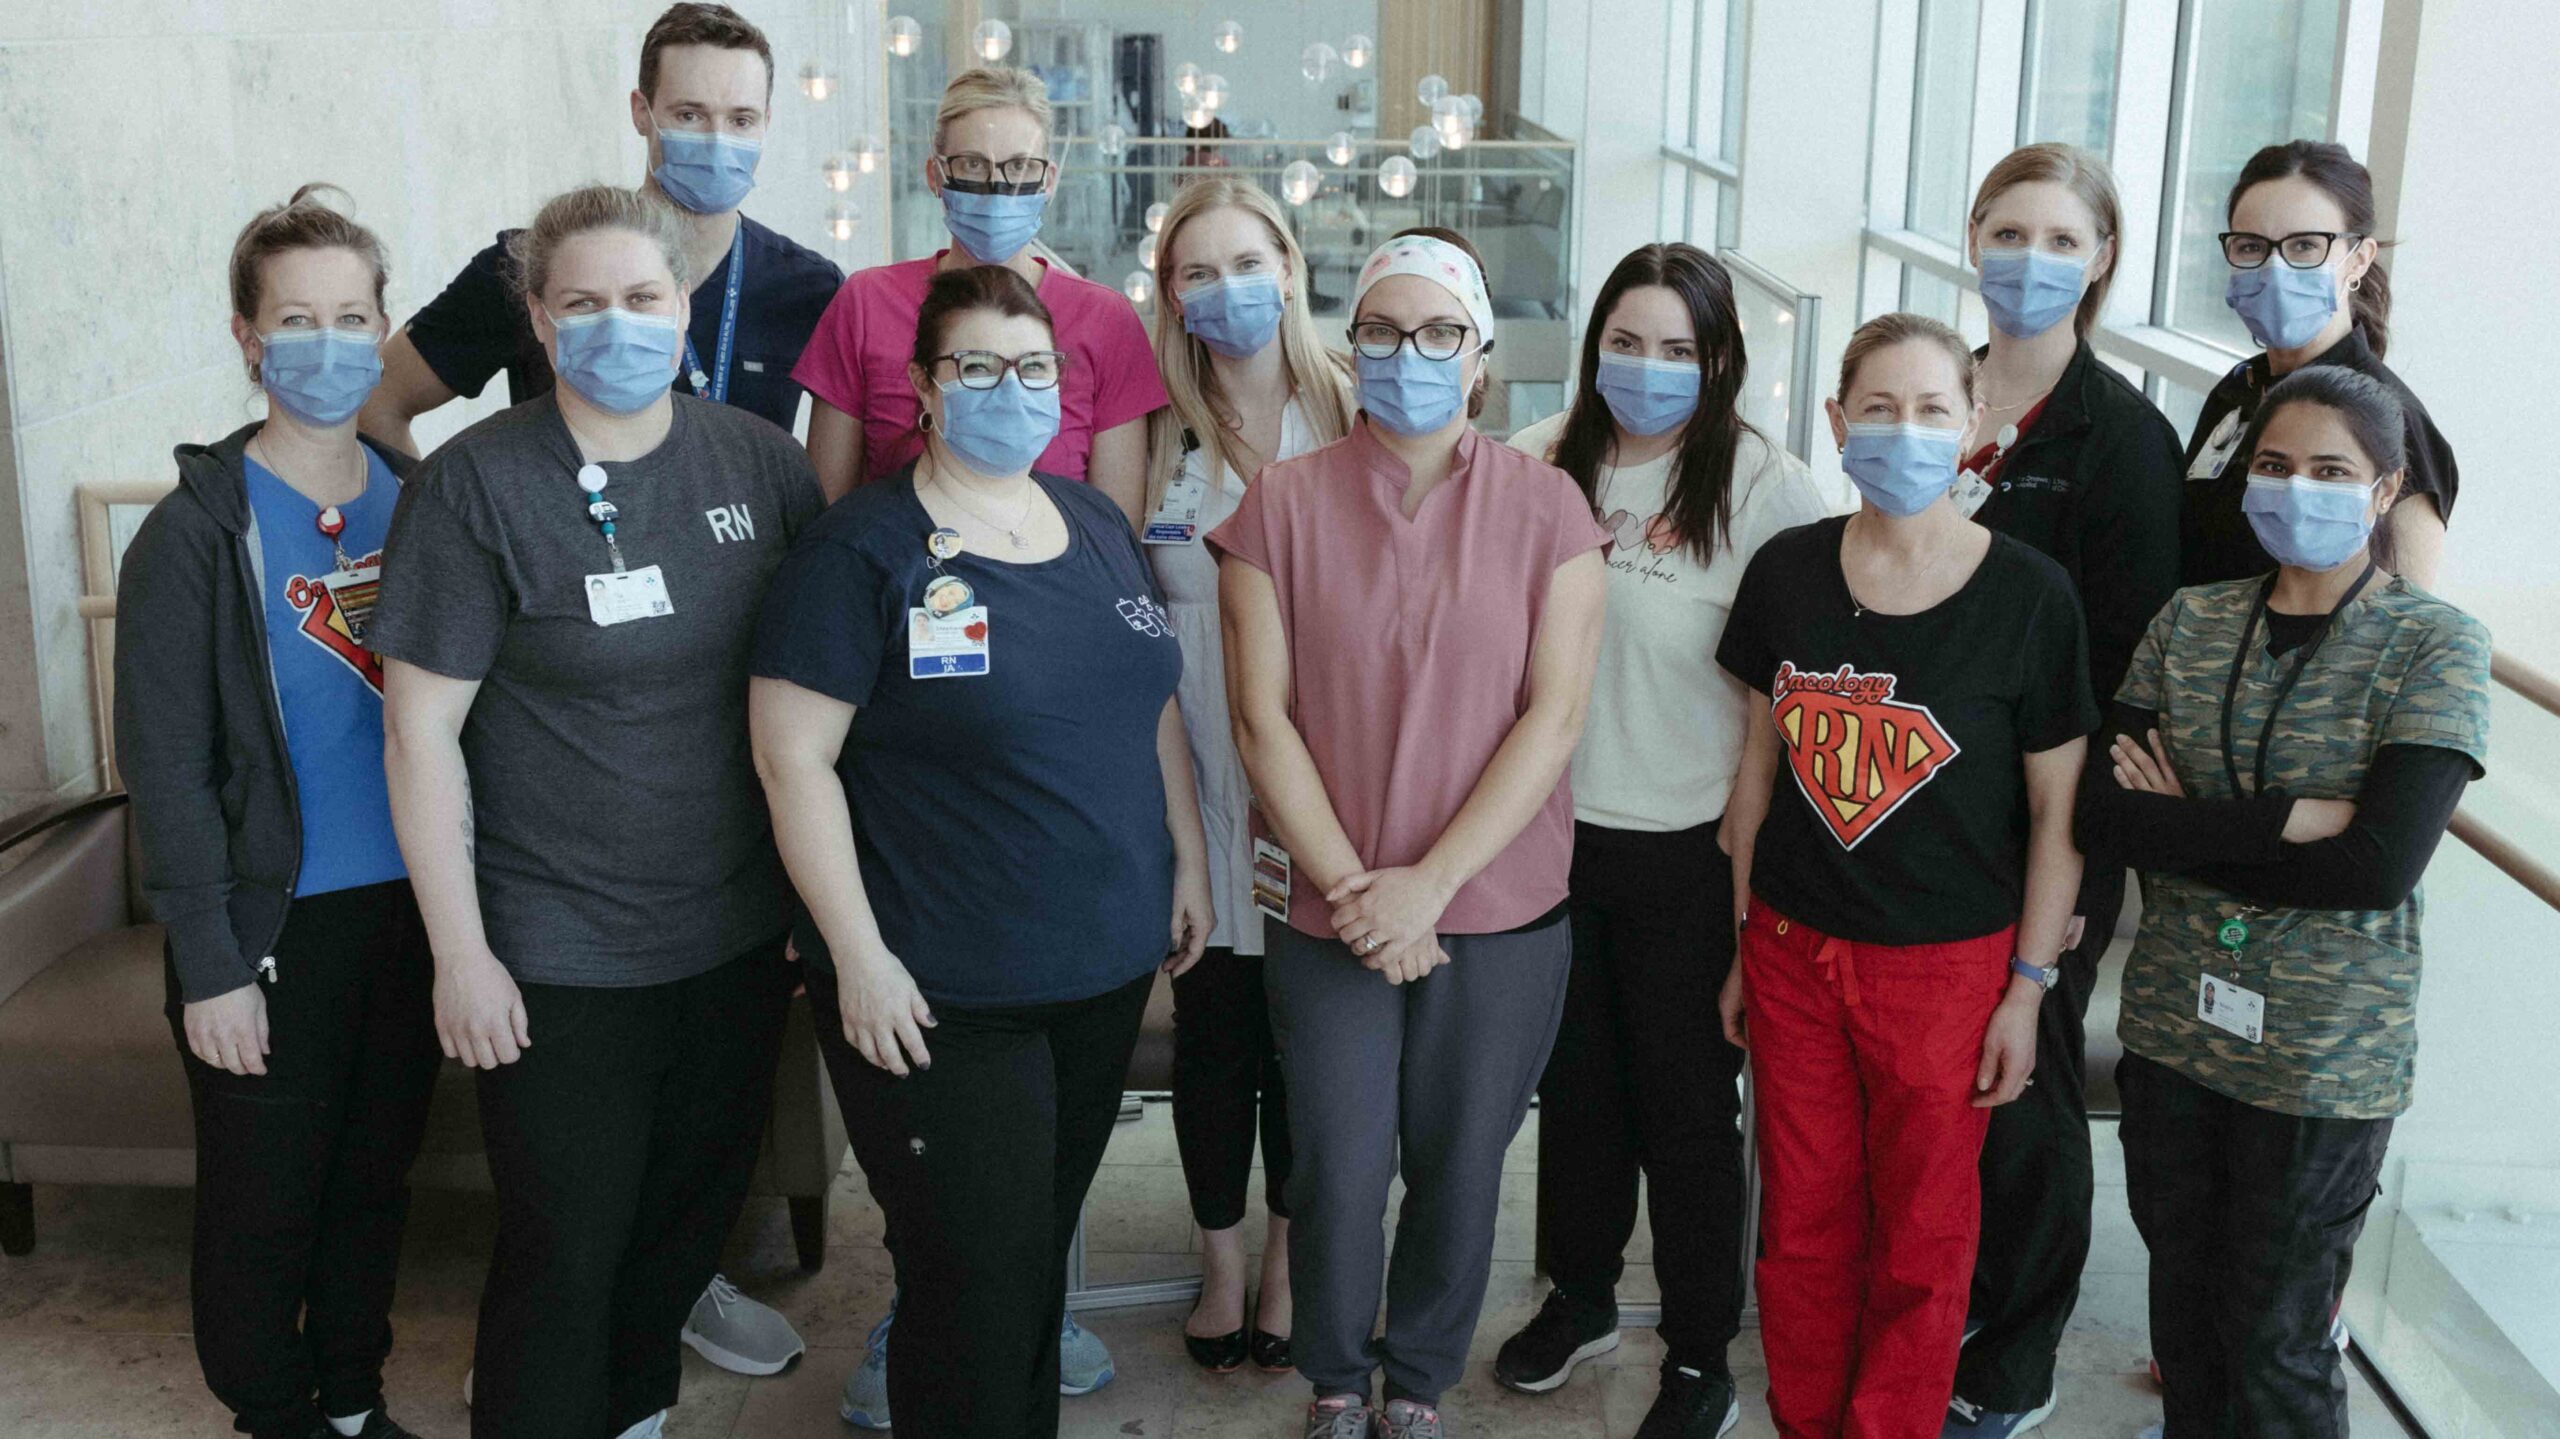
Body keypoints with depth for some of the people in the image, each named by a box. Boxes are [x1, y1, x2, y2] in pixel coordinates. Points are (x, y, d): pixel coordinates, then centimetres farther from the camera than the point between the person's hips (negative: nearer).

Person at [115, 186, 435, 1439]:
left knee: (376, 1175, 17)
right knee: (264, 1204, 8)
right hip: (273, 923, -4)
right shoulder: (196, 532, -10)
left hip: (412, 909, 4)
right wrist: (210, 963, -13)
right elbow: (166, 768, -10)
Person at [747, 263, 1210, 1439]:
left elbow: (1153, 706, 17)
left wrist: (1189, 862, 12)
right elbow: (793, 757, -14)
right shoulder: (863, 551, -11)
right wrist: (859, 956, -17)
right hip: (937, 997, -6)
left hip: (1107, 967, 6)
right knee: (975, 1294, 1)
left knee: (1045, 1256, 18)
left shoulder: (1097, 527, 9)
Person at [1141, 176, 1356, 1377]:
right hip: (1196, 792, 1)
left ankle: (1290, 1263, 30)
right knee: (1212, 1038, 11)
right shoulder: (1155, 436, 2)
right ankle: (1223, 1263, 31)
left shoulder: (1354, 421, -2)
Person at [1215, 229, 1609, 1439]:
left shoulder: (1544, 507, -2)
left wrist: (1429, 884, -14)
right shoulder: (1284, 502, -2)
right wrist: (1352, 887, -11)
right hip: (1330, 915, 0)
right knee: (1338, 1172, 4)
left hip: (1499, 912, 1)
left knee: (1460, 1170, 11)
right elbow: (1262, 716, -5)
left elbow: (1554, 715, -7)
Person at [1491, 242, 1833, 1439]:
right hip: (1557, 826, 4)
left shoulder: (1767, 487, -11)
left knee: (1687, 1100, 8)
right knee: (1574, 1074, 20)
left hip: (1690, 846, -4)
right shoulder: (1542, 463, 0)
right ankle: (1580, 1294, 41)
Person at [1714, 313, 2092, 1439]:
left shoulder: (2029, 595, -11)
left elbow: (2059, 811, -6)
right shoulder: (1786, 572, -1)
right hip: (1793, 952, 3)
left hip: (1949, 963, -3)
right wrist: (1745, 944, 11)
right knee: (1803, 1219, 14)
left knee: (1921, 1237, 10)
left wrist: (2028, 987, -6)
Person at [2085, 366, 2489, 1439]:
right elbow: (2104, 802, -8)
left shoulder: (2436, 646, -9)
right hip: (2173, 1021, 4)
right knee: (2180, 1300, 17)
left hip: (2323, 1056, -4)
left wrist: (2182, 827, -14)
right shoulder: (2191, 623, 3)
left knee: (2275, 1343, 8)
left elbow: (2379, 867, -20)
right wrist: (2289, 818, -18)